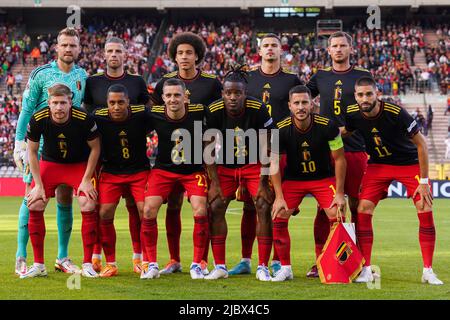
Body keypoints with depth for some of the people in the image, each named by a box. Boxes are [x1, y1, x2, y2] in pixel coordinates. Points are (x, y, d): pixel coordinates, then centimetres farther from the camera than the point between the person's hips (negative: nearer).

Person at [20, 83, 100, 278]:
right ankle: (39, 265, 1)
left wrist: (86, 180, -13)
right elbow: (32, 151, -7)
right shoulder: (38, 119, -22)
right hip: (50, 163, 2)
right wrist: (38, 184, -10)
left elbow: (95, 148, -10)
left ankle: (87, 264, -7)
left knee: (88, 206, -20)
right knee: (34, 206, -11)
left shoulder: (84, 119, -26)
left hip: (79, 165, -2)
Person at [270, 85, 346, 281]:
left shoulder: (327, 126, -22)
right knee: (278, 218, -12)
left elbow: (339, 159, -12)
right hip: (293, 179, 1)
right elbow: (274, 164, -11)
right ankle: (285, 268, 2)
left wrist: (339, 193, -13)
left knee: (337, 218, -16)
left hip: (324, 178, -1)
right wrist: (279, 197, -17)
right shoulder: (281, 129, -20)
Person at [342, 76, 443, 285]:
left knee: (426, 212, -14)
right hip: (378, 165, 3)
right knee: (363, 211, -12)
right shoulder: (352, 114, -16)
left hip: (409, 163, -3)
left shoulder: (396, 113, -28)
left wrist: (424, 181, -18)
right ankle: (366, 270, -3)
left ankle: (428, 271, -2)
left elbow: (421, 144, -19)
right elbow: (343, 133, 10)